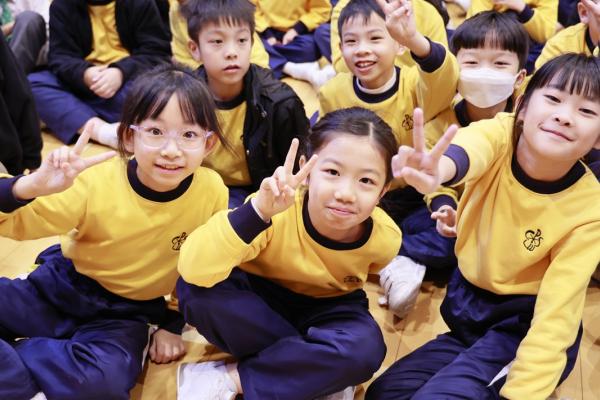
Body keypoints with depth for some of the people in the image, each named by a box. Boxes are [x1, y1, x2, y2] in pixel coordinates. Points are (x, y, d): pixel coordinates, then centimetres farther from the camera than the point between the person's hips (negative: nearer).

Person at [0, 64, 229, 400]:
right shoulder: (95, 183, -20)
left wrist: (173, 325, 5)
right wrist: (30, 187, -35)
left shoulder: (213, 192, -16)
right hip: (58, 290, 0)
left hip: (124, 316, 1)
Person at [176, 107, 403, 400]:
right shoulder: (275, 212, -33)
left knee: (364, 349, -33)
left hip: (325, 311, 1)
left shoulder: (385, 238, -22)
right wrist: (258, 210, -56)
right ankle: (318, 376, -16)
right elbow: (193, 271, -46)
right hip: (257, 301, 0)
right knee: (196, 286, -33)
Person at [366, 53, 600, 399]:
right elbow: (471, 147, -42)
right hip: (467, 304, 4)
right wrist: (440, 168, -67)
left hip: (524, 326, -3)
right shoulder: (502, 134, -16)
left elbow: (556, 314, -21)